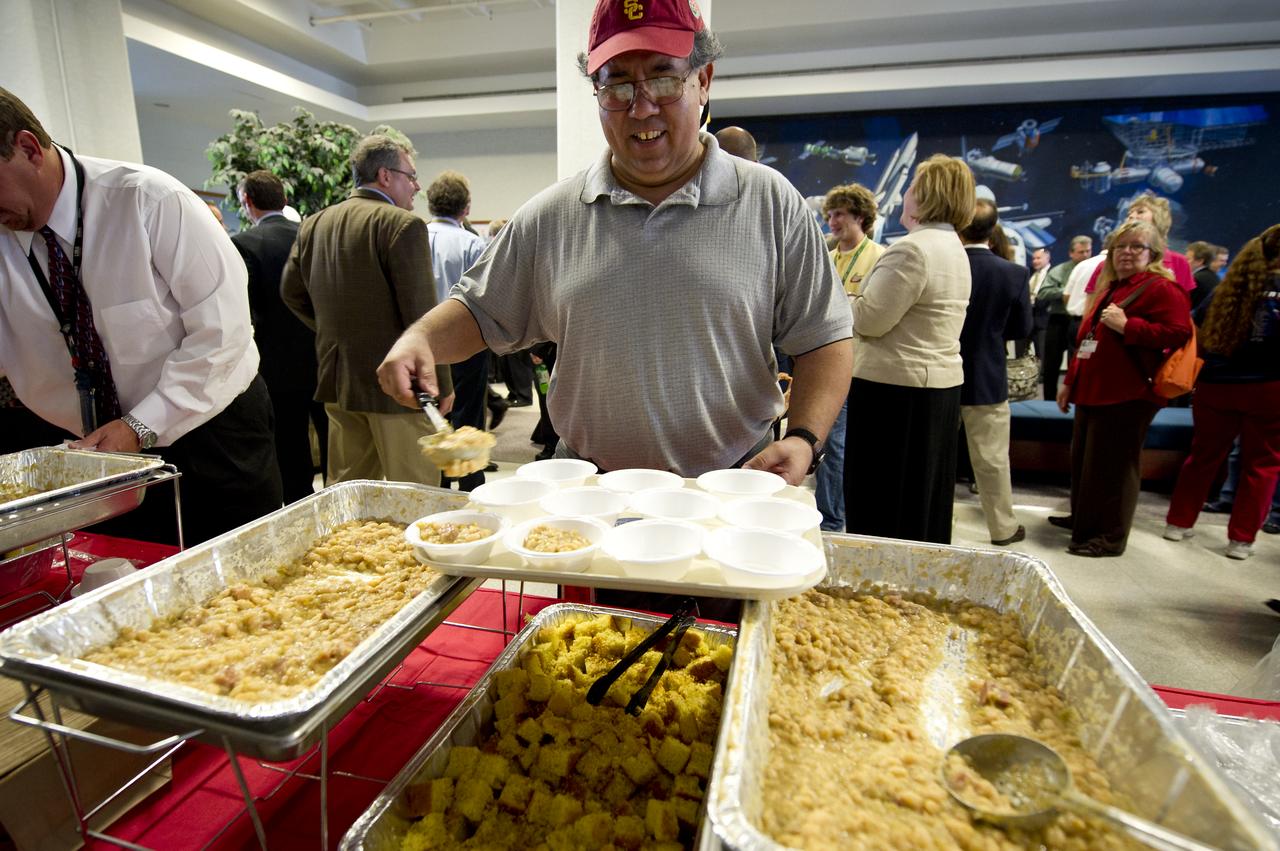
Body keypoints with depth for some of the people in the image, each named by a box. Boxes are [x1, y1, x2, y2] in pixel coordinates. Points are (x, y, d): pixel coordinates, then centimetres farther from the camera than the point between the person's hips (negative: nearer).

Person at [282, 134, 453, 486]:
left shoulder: (313, 224, 10)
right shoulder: (403, 224, -13)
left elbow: (291, 292, 17)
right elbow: (422, 314, -16)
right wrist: (442, 383, -9)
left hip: (336, 379, 8)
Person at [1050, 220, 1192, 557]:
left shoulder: (1162, 288, -7)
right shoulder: (1109, 288, 20)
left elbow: (1178, 332, -19)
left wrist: (1126, 326, -22)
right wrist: (1070, 381, 20)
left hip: (1126, 396, -9)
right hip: (1093, 391, 9)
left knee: (1111, 466, -4)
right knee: (1083, 460, 17)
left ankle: (1109, 537, 8)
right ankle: (1083, 519, 33)